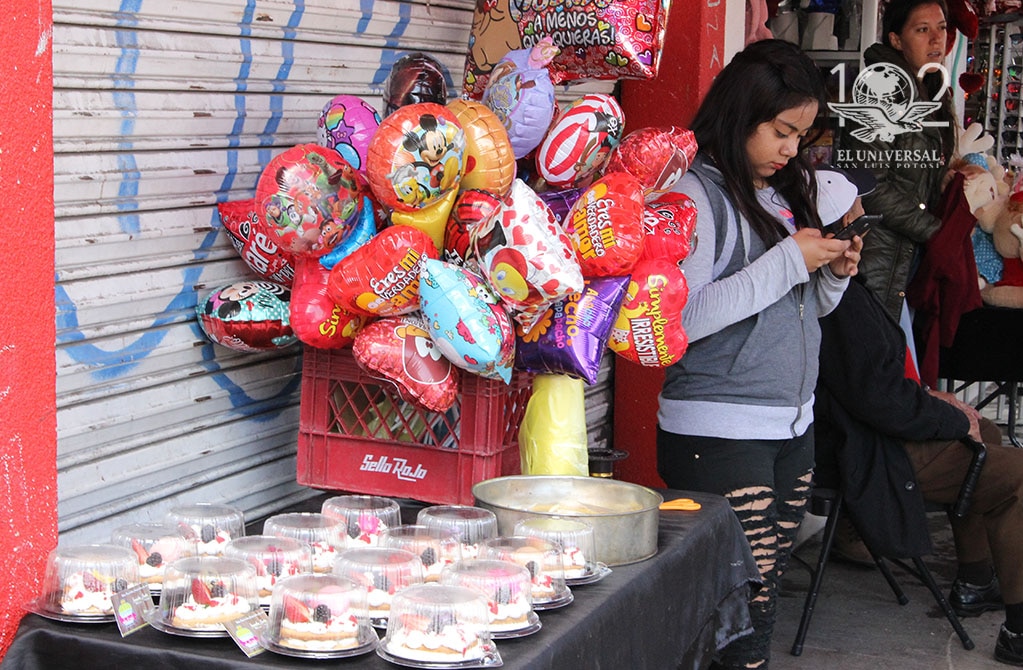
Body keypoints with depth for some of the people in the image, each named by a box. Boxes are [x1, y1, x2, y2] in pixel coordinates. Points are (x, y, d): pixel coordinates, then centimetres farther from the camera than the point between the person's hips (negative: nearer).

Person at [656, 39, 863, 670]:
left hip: (793, 427, 8)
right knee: (740, 615, -8)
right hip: (719, 434, -7)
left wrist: (834, 275, 2)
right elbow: (677, 320, -20)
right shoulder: (697, 193, -10)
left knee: (766, 593, 10)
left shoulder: (786, 191, 14)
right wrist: (790, 260, -17)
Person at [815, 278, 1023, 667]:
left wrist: (925, 397, 10)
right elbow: (879, 397, -27)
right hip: (863, 455, -11)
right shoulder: (846, 300, -27)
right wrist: (956, 420, -12)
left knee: (985, 432, 26)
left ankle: (974, 582, 32)